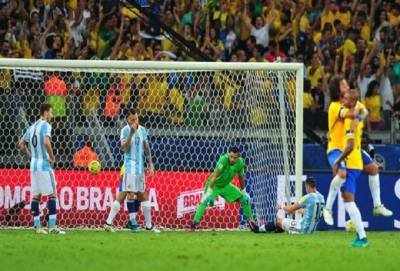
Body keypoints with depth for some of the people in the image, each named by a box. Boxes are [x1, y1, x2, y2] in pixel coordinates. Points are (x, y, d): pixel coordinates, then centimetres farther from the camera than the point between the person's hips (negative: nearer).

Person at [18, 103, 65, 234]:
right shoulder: (46, 125, -10)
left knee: (35, 196, 6)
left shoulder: (32, 127, 13)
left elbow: (21, 144, 17)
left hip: (34, 165, 7)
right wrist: (52, 158, -14)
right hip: (44, 165, -7)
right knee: (52, 194, -3)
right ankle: (52, 226, -9)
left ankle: (37, 226, 5)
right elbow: (46, 142, -25)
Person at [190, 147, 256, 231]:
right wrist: (209, 192, -42)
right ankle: (194, 223, -29)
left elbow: (241, 178, 4)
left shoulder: (240, 163, -14)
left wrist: (243, 192, 11)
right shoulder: (224, 159, -33)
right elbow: (214, 176, -37)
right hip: (214, 184, -6)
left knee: (244, 199, 4)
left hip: (226, 185, 6)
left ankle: (250, 220, 21)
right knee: (205, 200, -28)